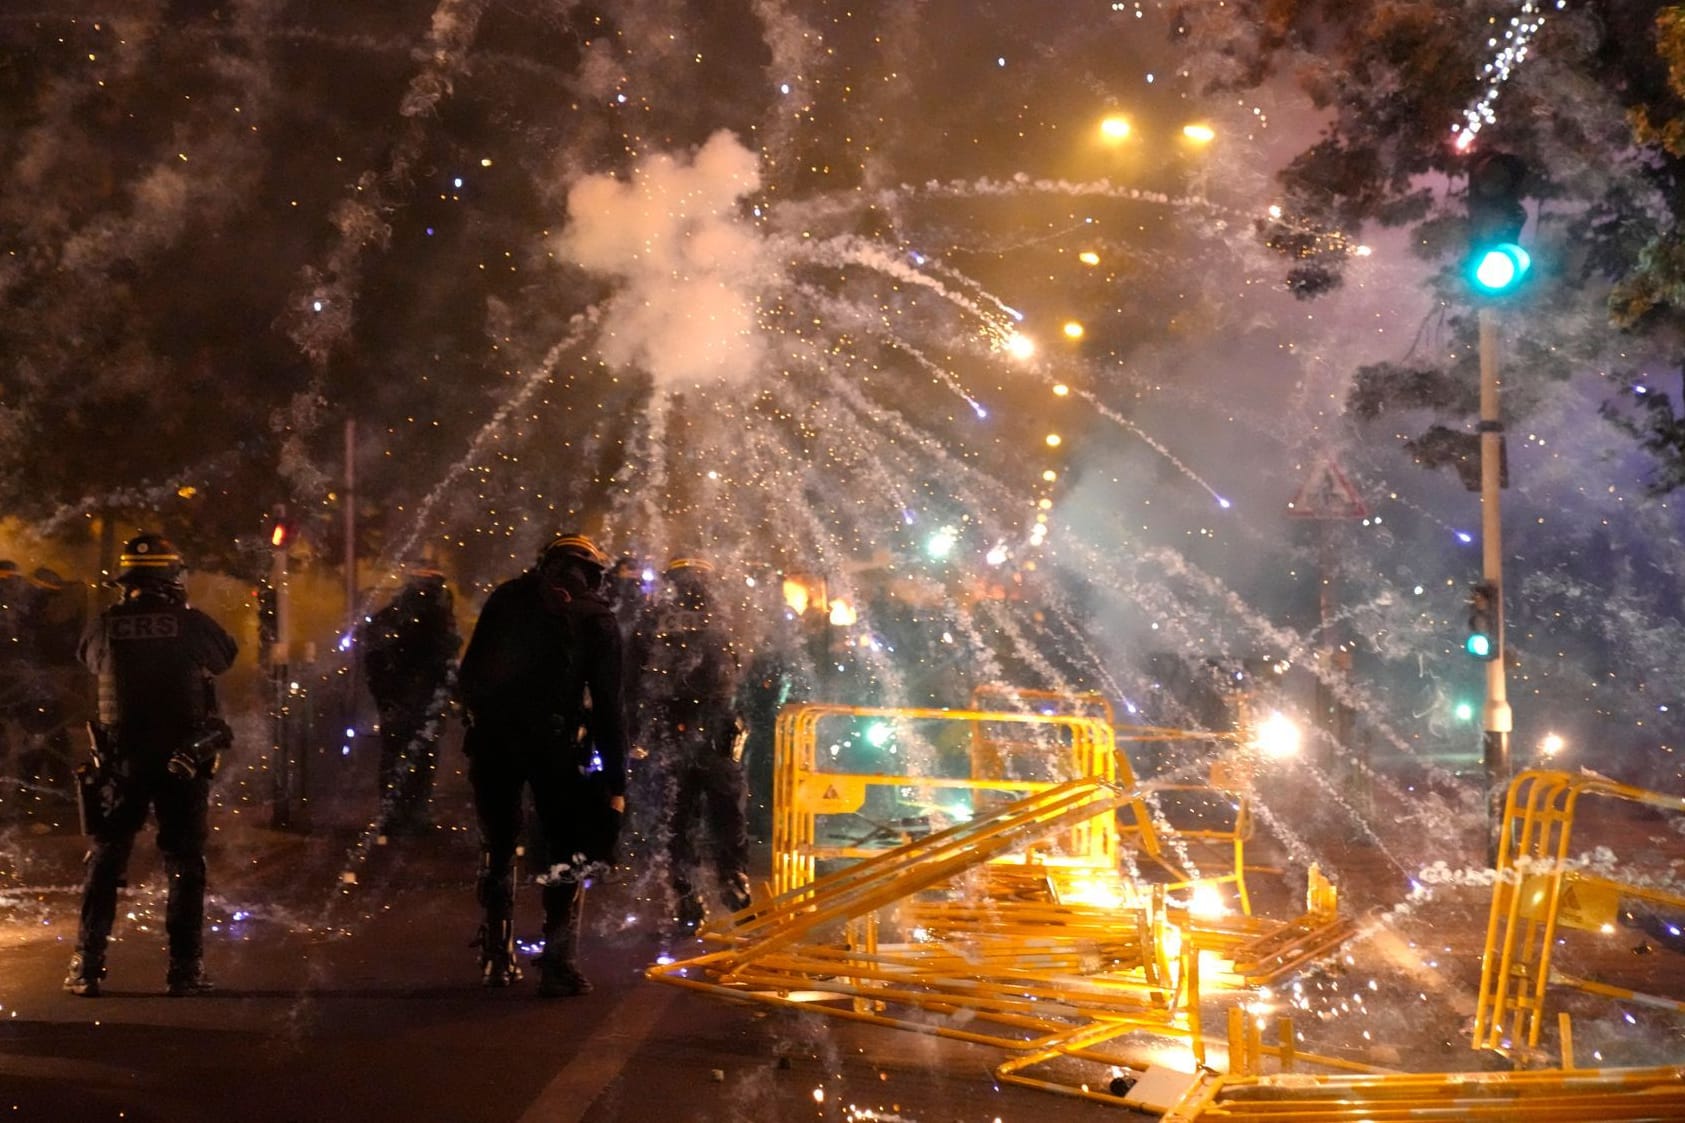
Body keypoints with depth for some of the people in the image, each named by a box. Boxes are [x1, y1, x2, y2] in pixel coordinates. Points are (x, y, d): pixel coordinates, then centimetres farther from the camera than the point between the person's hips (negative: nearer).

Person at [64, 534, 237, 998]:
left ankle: (86, 966, 11)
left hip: (122, 762, 1)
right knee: (184, 863, 7)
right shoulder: (192, 624, -9)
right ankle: (185, 969, 5)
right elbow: (227, 655, 8)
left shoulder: (105, 625, -4)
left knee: (105, 860, 12)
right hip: (183, 762, -1)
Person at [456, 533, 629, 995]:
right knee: (568, 853, 5)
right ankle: (559, 963, -4)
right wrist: (616, 780, 5)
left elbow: (467, 675, 12)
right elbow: (608, 704, 4)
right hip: (552, 743, -3)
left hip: (491, 739, 3)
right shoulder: (596, 618, 7)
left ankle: (497, 959, 21)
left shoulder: (506, 598, 15)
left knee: (497, 849, 17)